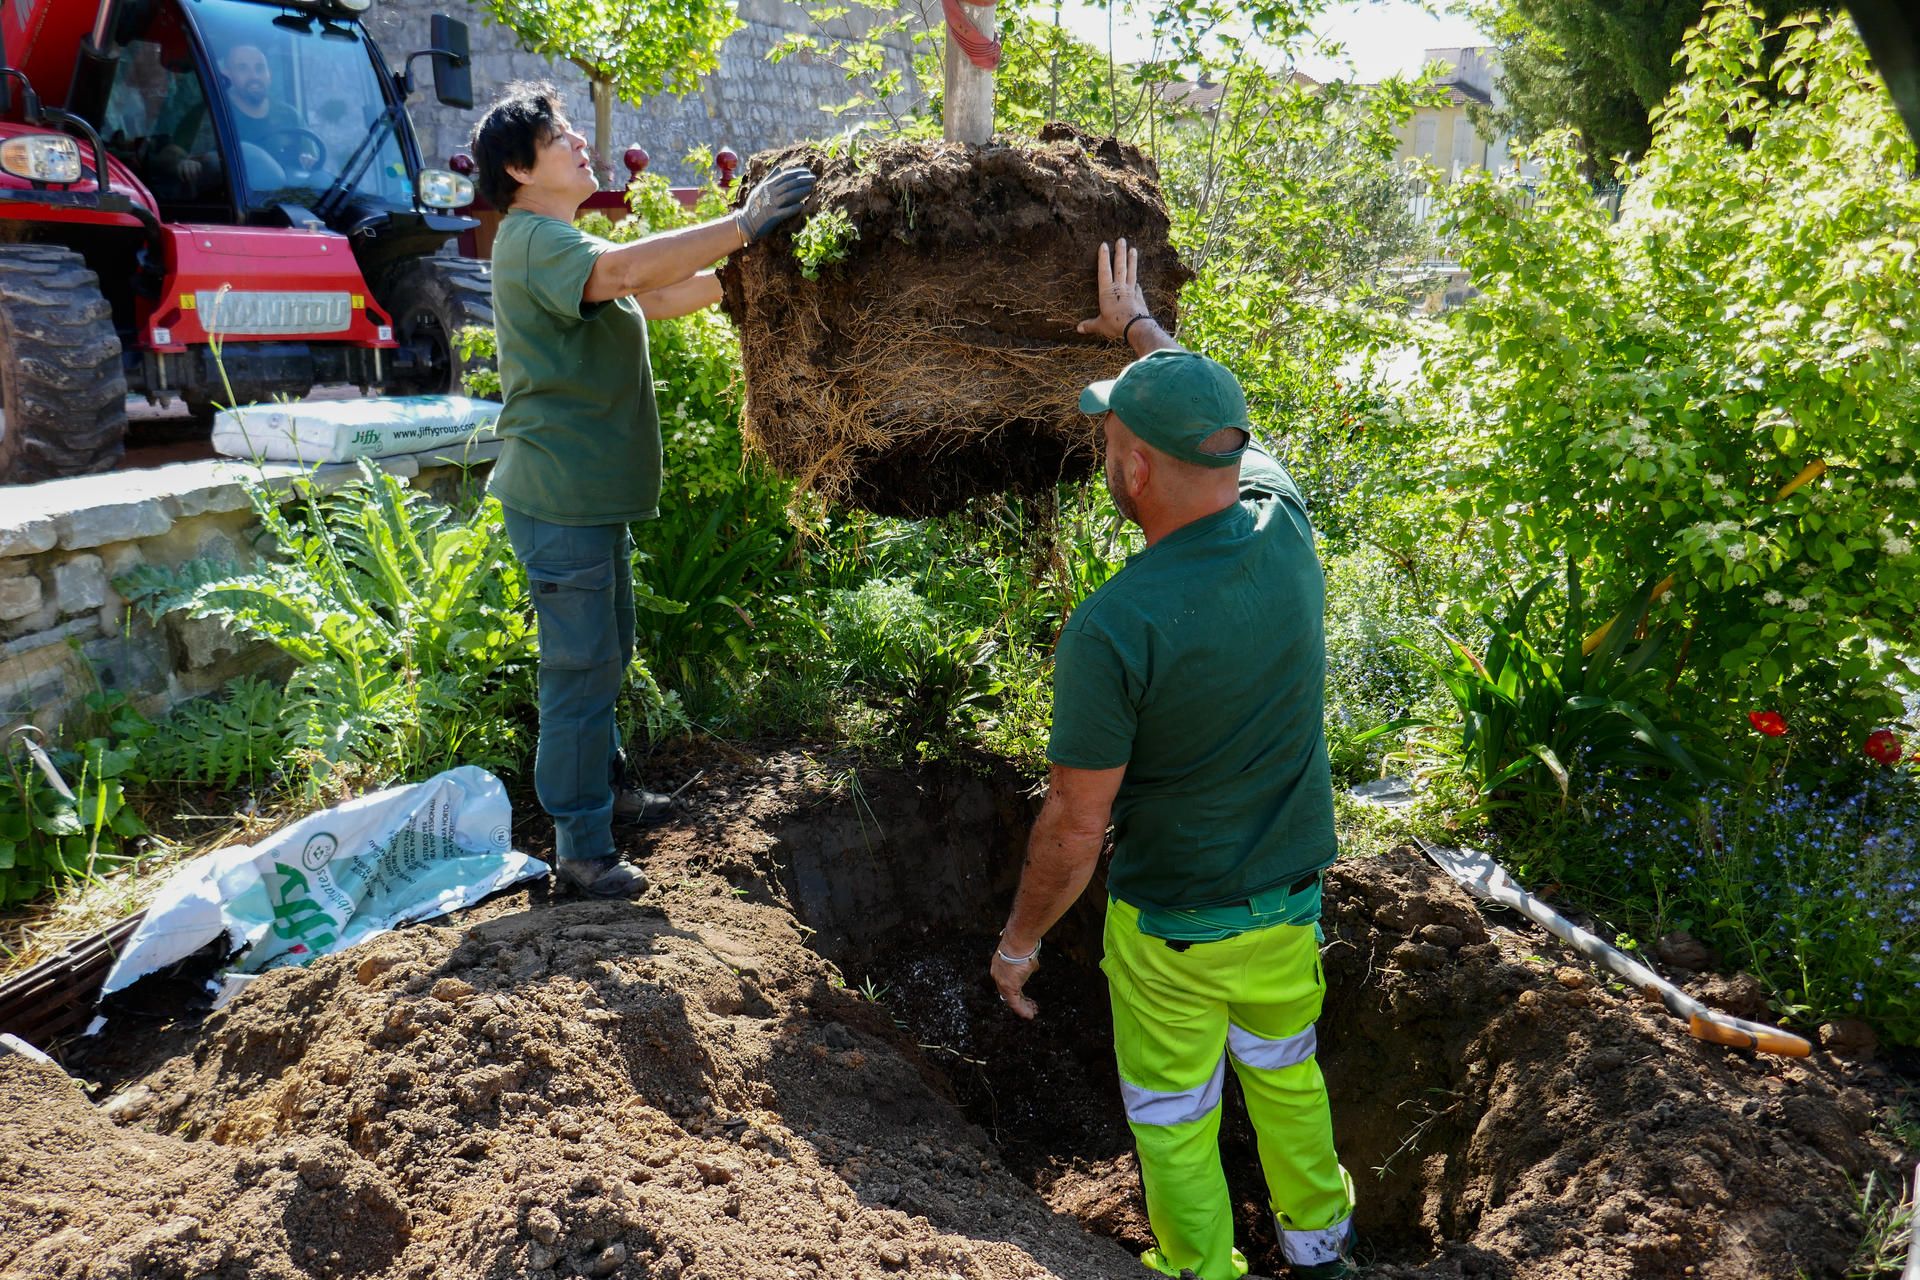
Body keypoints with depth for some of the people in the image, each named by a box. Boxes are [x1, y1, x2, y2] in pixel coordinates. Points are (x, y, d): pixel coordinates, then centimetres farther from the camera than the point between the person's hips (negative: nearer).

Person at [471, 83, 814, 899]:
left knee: (606, 655, 21)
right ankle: (580, 846, 6)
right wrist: (743, 225, -33)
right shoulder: (533, 240, -16)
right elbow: (626, 268, -35)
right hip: (560, 500, -11)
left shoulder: (556, 243, 18)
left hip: (591, 494, 11)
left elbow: (655, 298, 16)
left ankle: (604, 784, 38)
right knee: (581, 668, -4)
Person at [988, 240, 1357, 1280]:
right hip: (1291, 899, 6)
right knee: (1287, 1074, 30)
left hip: (1170, 924, -6)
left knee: (1174, 1117, 19)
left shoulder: (1111, 630, -31)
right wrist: (1139, 325, 23)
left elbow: (1074, 826, -22)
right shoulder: (1284, 524, -15)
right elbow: (1218, 422, 7)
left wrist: (1019, 939, -4)